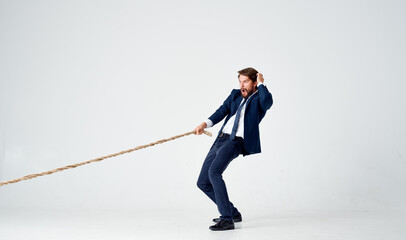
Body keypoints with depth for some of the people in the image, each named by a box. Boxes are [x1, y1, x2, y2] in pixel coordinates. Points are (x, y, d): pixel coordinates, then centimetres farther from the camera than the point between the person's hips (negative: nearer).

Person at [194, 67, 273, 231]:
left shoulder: (259, 99, 5)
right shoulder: (235, 95, 22)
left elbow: (267, 100, -21)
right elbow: (223, 110, 9)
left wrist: (261, 83, -3)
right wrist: (205, 124, -7)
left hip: (236, 141, -8)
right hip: (220, 140, 8)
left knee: (214, 171, -30)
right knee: (203, 182, 7)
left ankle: (227, 219, -24)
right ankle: (232, 213, 21)